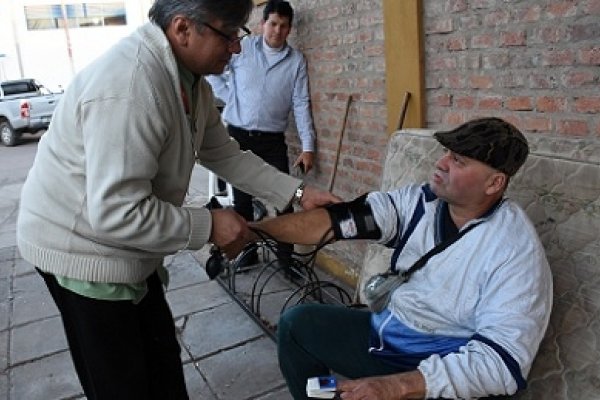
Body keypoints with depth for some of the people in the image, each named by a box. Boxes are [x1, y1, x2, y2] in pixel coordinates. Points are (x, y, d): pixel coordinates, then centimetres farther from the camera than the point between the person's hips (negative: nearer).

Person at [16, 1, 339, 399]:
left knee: (161, 358, 21)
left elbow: (225, 154, 6)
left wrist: (297, 192, 1)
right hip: (82, 245, -9)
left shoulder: (189, 78, -1)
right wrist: (208, 225, -23)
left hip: (128, 244, 9)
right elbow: (116, 213, -34)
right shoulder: (129, 86, -33)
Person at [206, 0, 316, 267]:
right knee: (242, 199, 9)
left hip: (272, 140, 0)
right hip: (238, 136, 0)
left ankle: (286, 257, 8)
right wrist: (230, 97, -3)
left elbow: (301, 104, -2)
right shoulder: (241, 48, -1)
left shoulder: (296, 60, 1)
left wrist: (308, 147, -7)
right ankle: (247, 252, 23)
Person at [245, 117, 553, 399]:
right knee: (296, 323, 10)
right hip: (387, 332, 7)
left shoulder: (516, 250, -21)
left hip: (443, 368, -6)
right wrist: (253, 228, -18)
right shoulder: (421, 201, -5)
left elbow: (504, 360, -27)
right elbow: (339, 220, -10)